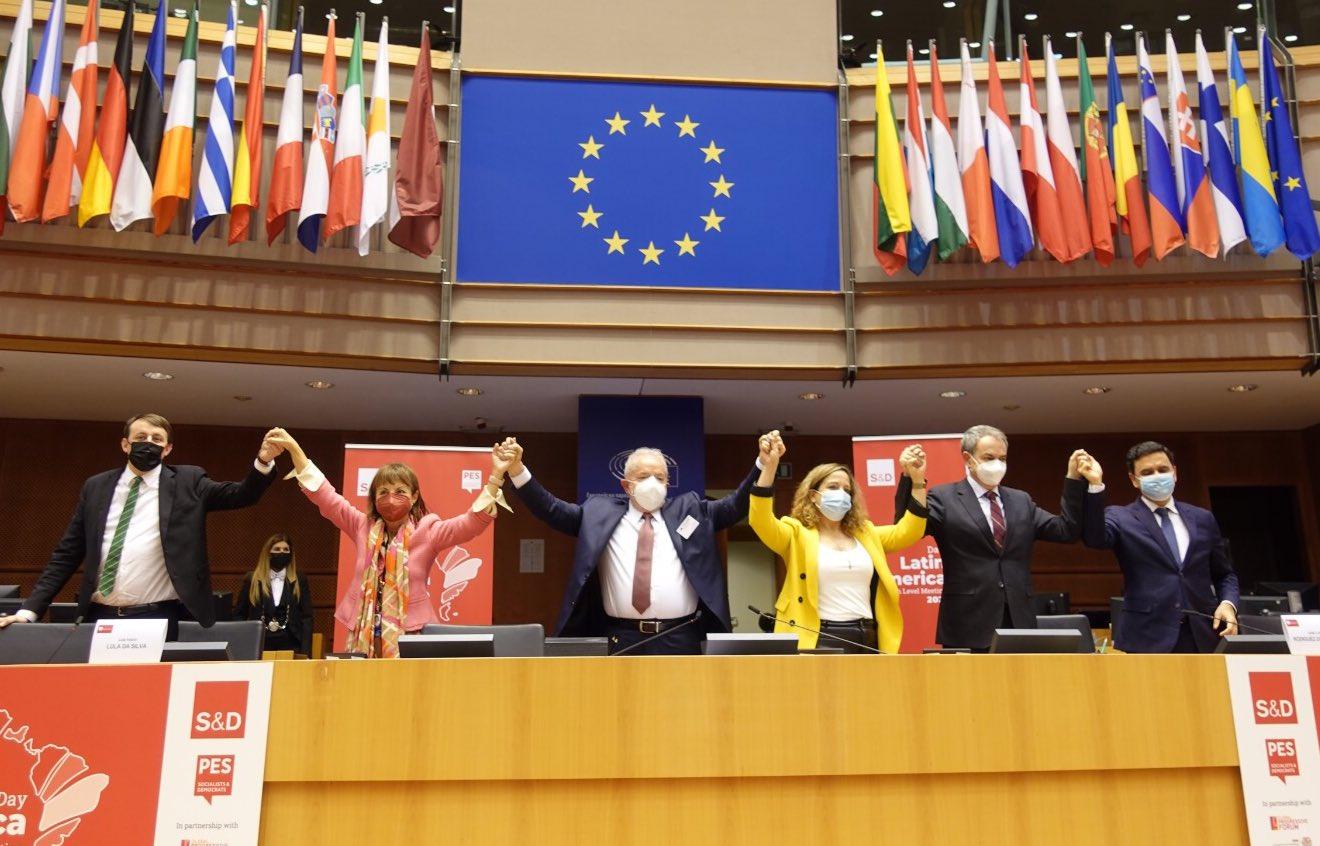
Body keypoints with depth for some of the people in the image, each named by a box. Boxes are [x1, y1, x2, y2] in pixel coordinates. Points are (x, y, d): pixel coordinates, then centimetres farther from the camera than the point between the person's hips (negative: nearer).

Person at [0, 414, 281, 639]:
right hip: (100, 617, 3)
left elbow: (240, 495, -6)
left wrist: (263, 461, -26)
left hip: (159, 620, -2)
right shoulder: (96, 487, 11)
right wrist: (29, 610, 5)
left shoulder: (187, 481, 5)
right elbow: (66, 555, 13)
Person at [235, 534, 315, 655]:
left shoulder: (299, 581, 4)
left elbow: (306, 618, 2)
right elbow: (239, 615, 9)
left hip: (290, 645, 0)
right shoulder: (251, 580, 5)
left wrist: (305, 652, -6)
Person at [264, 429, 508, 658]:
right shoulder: (363, 527, 7)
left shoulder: (428, 530, -1)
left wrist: (496, 476, -25)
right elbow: (324, 496, 6)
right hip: (363, 636, 3)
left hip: (410, 637, -3)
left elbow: (474, 520, -13)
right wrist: (294, 449, 0)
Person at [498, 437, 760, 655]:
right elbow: (552, 509, 7)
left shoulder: (688, 509, 12)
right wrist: (517, 470, -5)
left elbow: (735, 506, 6)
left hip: (679, 639, 0)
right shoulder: (600, 512, 10)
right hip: (622, 638, 0)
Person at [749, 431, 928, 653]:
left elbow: (907, 532, 9)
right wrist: (769, 468, -26)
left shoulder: (865, 533, 18)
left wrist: (917, 480, -2)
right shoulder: (798, 533, 2)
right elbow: (761, 522, -15)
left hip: (867, 638, 5)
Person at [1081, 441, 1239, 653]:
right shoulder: (1120, 518, 1)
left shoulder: (1203, 519, 14)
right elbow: (1095, 538, -21)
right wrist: (1095, 485, -30)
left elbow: (1224, 574, 20)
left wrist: (1228, 603, 0)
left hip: (1203, 636, 4)